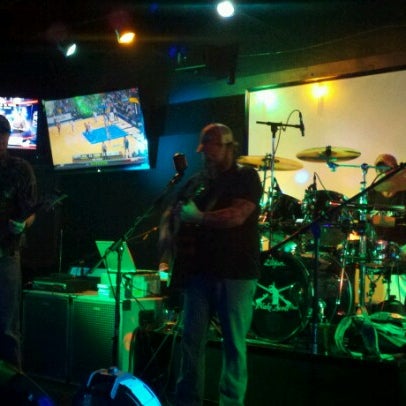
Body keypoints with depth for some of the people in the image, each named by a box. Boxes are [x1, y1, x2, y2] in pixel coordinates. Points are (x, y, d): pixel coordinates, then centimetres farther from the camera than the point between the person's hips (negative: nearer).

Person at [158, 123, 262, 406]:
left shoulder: (246, 177, -2)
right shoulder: (197, 181, 15)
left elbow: (237, 216, -18)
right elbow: (171, 214, 21)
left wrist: (196, 218, -13)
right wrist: (167, 235, 1)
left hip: (236, 273, -5)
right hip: (199, 271, 5)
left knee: (234, 343, 0)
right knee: (191, 339, 5)